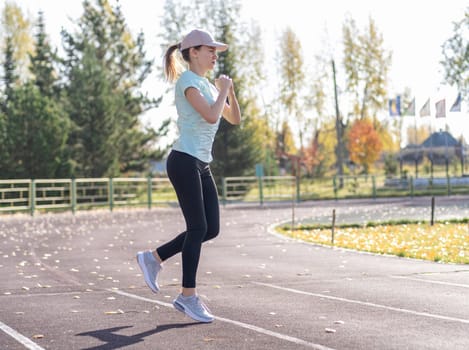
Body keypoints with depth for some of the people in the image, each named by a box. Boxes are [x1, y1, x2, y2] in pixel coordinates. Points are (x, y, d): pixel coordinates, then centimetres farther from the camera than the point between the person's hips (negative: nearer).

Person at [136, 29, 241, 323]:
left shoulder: (208, 85, 20)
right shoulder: (187, 81, -8)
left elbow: (235, 119, 20)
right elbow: (211, 116, -21)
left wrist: (230, 90, 7)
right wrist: (223, 90, -6)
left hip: (201, 166, 9)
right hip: (184, 162, -9)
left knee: (211, 229, 5)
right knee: (198, 228, -7)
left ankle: (154, 258, 16)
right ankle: (189, 296, 2)